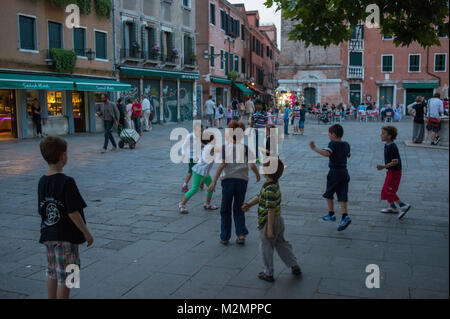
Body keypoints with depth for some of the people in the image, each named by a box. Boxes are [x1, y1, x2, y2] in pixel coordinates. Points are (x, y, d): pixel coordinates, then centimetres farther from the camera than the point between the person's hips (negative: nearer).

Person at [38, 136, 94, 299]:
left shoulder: (42, 181, 3)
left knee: (52, 273, 18)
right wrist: (87, 233, -10)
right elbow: (73, 212, -20)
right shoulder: (66, 182, -20)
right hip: (65, 237, -7)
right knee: (65, 276, 5)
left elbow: (42, 211, 9)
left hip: (48, 236, 7)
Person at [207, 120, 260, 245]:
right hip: (242, 180, 2)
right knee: (238, 208, 17)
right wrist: (257, 174, 15)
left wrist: (214, 181, -11)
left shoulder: (225, 147, -3)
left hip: (228, 180, -2)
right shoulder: (246, 148, 2)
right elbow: (252, 165, -5)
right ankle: (241, 234, 5)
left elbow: (222, 164, -13)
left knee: (225, 210, 11)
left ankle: (225, 237, 16)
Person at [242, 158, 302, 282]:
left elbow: (271, 210, -26)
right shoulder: (274, 184, 3)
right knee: (281, 244, 23)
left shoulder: (269, 190, -28)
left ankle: (268, 274, 22)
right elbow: (259, 197, 14)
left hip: (269, 222, -9)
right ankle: (295, 266, 29)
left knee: (266, 247, 9)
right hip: (278, 221, 9)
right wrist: (249, 204, 0)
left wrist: (269, 229, -21)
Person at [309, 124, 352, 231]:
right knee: (342, 195, 4)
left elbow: (326, 153, -33)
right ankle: (345, 216, -10)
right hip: (344, 172, 6)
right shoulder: (346, 144, 8)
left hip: (334, 172, -6)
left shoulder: (332, 144, -14)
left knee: (329, 194, 13)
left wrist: (314, 148, -30)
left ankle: (331, 214, 18)